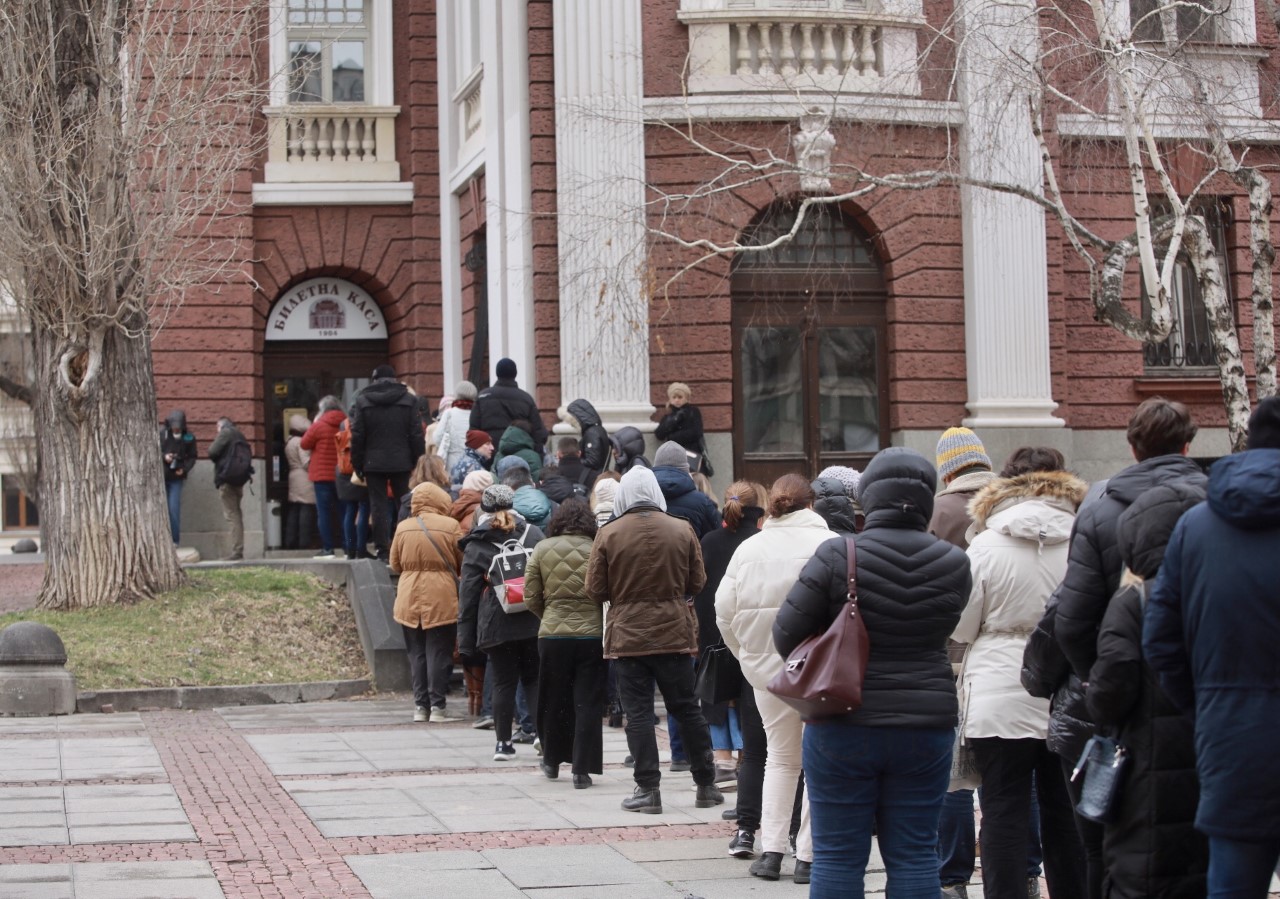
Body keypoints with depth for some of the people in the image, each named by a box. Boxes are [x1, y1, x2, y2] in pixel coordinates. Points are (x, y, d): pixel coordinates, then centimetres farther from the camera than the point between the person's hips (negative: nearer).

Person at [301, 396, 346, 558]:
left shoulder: (319, 425, -9)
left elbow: (305, 444, -1)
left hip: (323, 475, -4)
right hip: (342, 476, 4)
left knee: (324, 512, -1)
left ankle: (327, 548, -7)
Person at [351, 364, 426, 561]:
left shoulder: (363, 401, 0)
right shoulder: (409, 400, 1)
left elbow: (357, 436, 0)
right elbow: (416, 434, -1)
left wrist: (358, 464, 6)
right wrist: (419, 462, 5)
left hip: (374, 463, 0)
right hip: (401, 463, 0)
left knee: (378, 505, 2)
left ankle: (383, 549, -2)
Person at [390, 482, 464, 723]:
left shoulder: (403, 528, 1)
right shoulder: (450, 526, -7)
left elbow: (395, 565, 10)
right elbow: (463, 563, 1)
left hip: (409, 599, 3)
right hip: (442, 598, -3)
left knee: (417, 652, 10)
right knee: (439, 652, 2)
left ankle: (420, 705, 12)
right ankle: (438, 705, 1)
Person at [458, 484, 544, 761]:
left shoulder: (476, 545, 0)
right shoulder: (533, 535, 5)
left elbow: (468, 595, 0)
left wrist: (465, 642, 2)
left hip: (496, 625, -1)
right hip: (533, 622, 2)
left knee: (503, 683, 5)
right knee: (534, 679, 12)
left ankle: (503, 742, 8)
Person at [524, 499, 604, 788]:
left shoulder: (542, 550, 0)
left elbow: (531, 598, 3)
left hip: (552, 634, 2)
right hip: (592, 634, -2)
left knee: (553, 701, 17)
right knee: (587, 704, 4)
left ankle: (552, 761, 31)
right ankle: (581, 770, 1)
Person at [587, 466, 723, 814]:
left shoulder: (608, 534, -7)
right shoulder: (681, 530, -2)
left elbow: (596, 589, -4)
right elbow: (697, 582, 5)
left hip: (628, 635, -2)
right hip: (675, 632, 2)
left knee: (638, 713, 3)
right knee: (687, 708, 10)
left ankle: (647, 789, 0)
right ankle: (706, 785, 15)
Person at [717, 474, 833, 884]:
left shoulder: (748, 548, 3)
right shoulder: (830, 544, -10)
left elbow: (725, 612, 5)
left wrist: (749, 655, 17)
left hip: (767, 668, 4)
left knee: (781, 757, 17)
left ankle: (770, 850, 9)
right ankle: (808, 856, 5)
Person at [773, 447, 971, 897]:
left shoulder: (837, 556, -12)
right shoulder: (953, 563, -4)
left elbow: (786, 634, -7)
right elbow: (944, 629, 7)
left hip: (843, 727, -2)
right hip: (925, 728, 2)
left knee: (837, 857, 7)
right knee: (915, 856, 9)